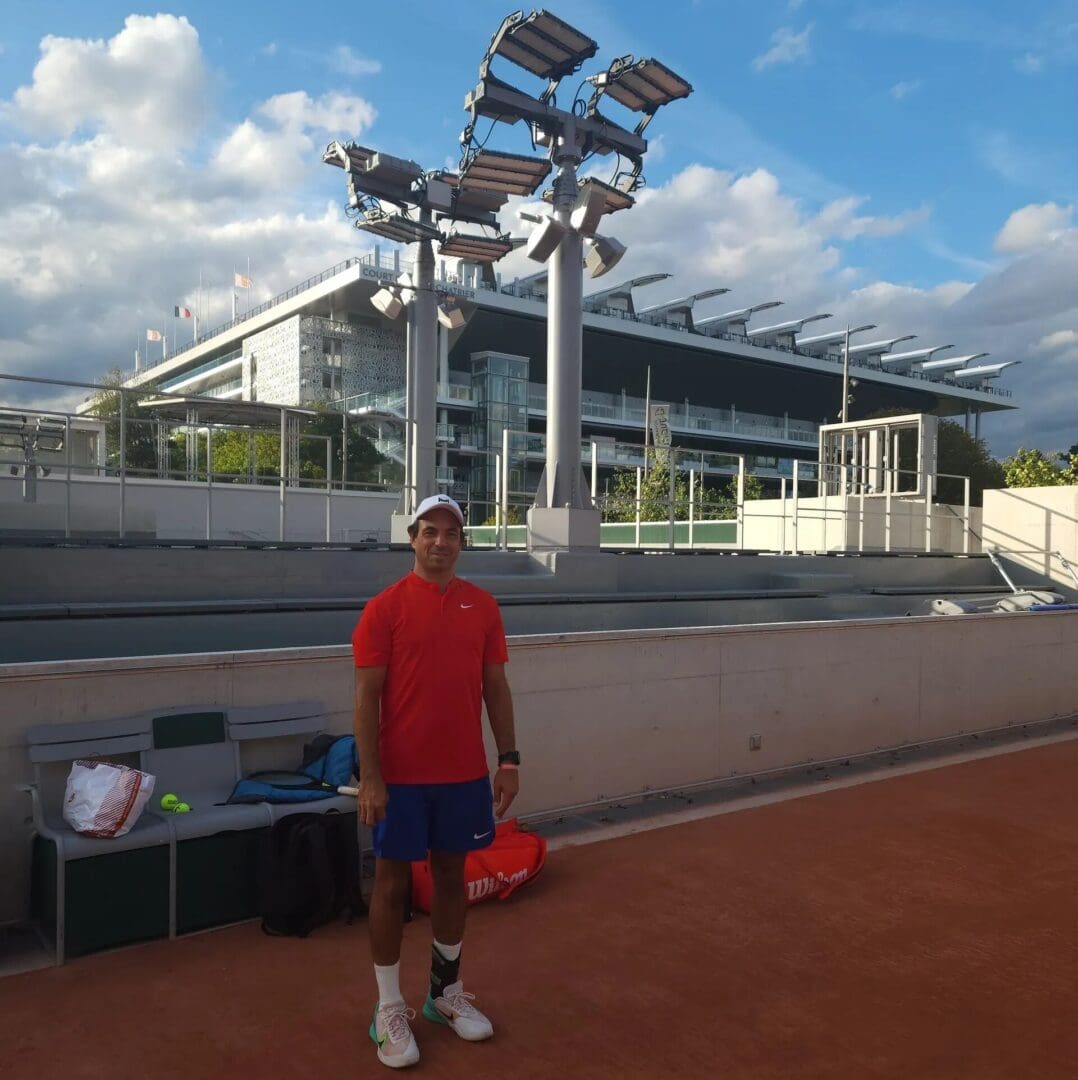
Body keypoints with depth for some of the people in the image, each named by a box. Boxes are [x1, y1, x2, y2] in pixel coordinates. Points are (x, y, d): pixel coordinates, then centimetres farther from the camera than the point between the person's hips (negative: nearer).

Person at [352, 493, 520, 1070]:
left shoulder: (482, 605, 4)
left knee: (452, 875, 16)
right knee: (393, 882, 7)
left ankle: (445, 992, 34)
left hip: (465, 772, 4)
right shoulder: (385, 607, -8)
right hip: (401, 775, -4)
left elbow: (495, 686, 7)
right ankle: (388, 1009, 22)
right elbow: (366, 695, -9)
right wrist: (370, 777, -14)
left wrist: (508, 759, 3)